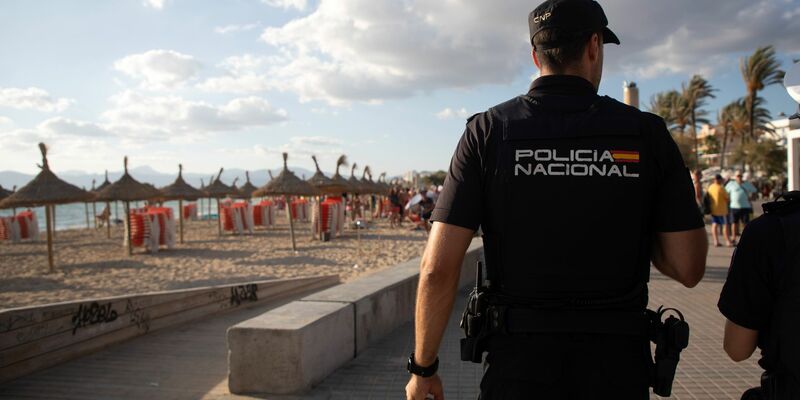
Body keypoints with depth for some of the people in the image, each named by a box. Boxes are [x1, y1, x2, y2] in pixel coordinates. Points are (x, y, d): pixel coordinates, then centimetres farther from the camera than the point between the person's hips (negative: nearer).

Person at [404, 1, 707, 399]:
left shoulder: (488, 130, -7)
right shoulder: (646, 133, -4)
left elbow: (438, 268, -11)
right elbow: (689, 268, -3)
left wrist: (423, 367, 0)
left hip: (519, 360, 0)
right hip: (619, 363, 1)